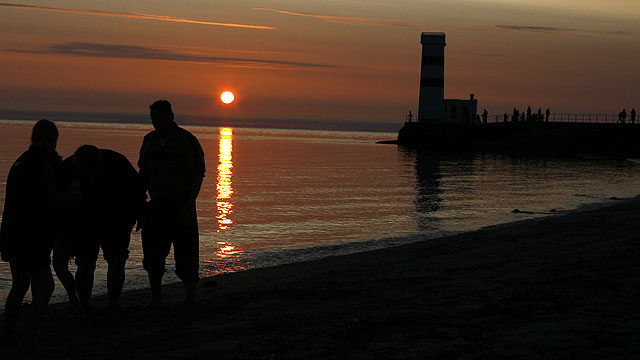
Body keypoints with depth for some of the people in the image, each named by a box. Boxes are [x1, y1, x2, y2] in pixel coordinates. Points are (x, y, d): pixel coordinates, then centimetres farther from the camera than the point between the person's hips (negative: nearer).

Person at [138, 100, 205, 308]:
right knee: (152, 253, 0)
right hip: (156, 205, 5)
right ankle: (155, 299, 9)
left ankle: (191, 298, 13)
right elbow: (144, 174, 17)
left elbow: (198, 174, -7)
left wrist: (189, 203, -15)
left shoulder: (187, 141, -7)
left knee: (185, 254, -1)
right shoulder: (150, 140, 9)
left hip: (180, 204, -5)